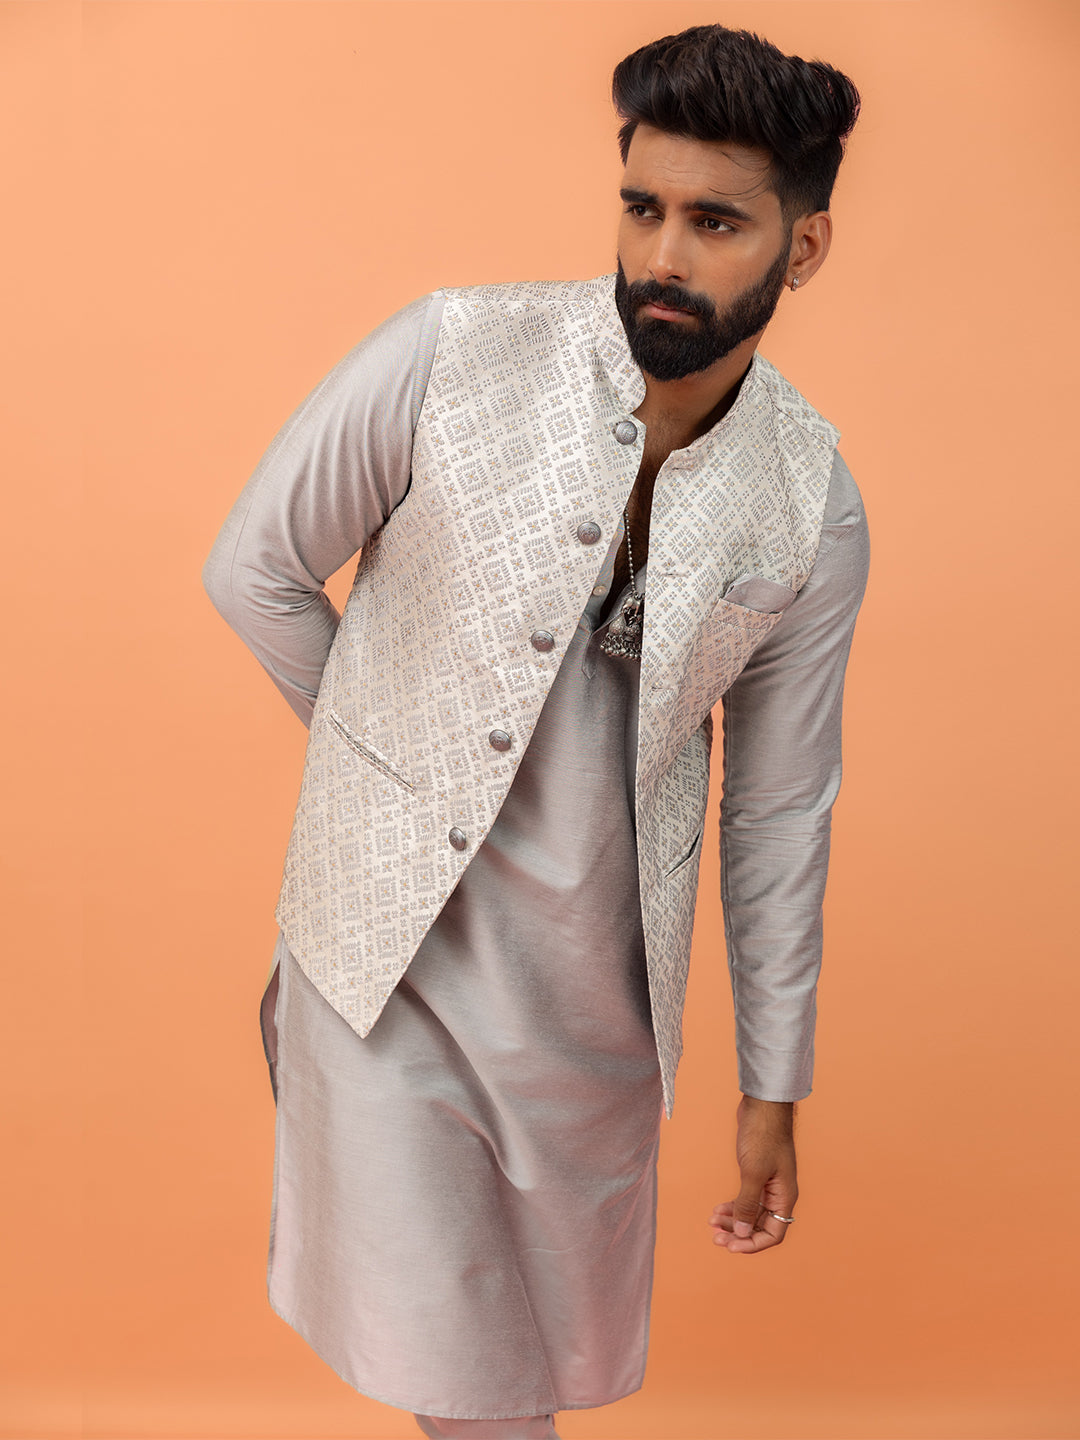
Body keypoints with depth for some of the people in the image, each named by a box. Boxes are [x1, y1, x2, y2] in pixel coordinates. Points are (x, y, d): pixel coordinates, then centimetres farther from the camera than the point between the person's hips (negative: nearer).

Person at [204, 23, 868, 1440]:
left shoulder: (814, 508, -6)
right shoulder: (450, 356, -15)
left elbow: (779, 806, 3)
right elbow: (255, 570, -2)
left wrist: (773, 1089, 8)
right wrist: (400, 757, 4)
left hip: (594, 983, 3)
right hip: (390, 942, -2)